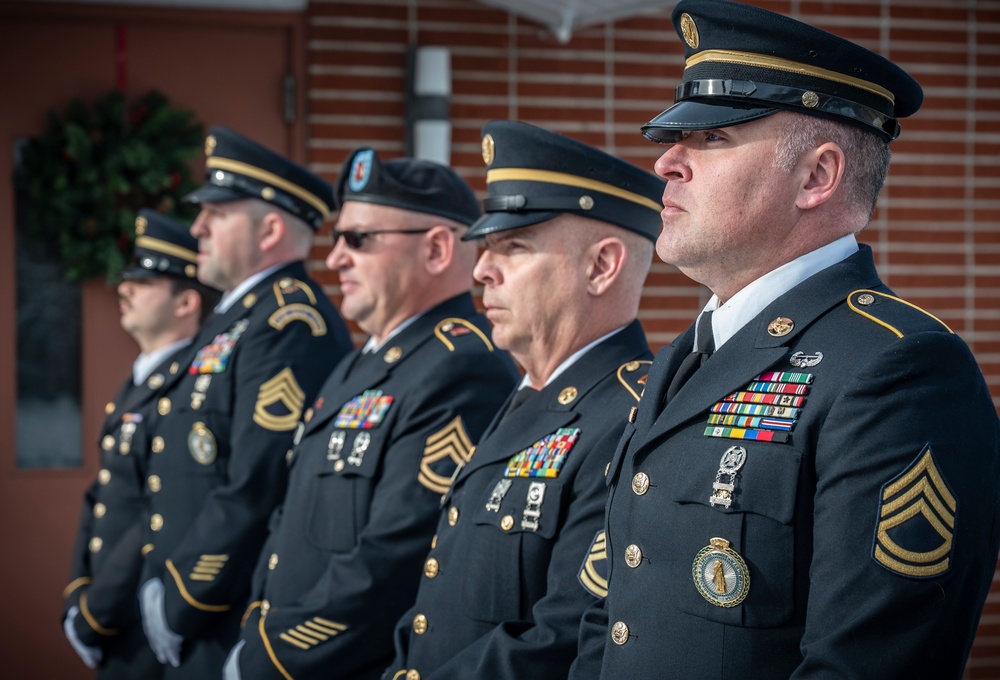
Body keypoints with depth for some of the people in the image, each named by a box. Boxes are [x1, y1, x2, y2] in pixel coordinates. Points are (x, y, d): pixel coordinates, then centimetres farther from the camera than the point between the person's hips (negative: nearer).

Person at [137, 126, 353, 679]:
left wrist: (178, 603, -15)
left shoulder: (292, 325, -16)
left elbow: (258, 489, -23)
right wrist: (158, 584, 11)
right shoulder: (228, 322, 16)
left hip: (242, 633, -9)